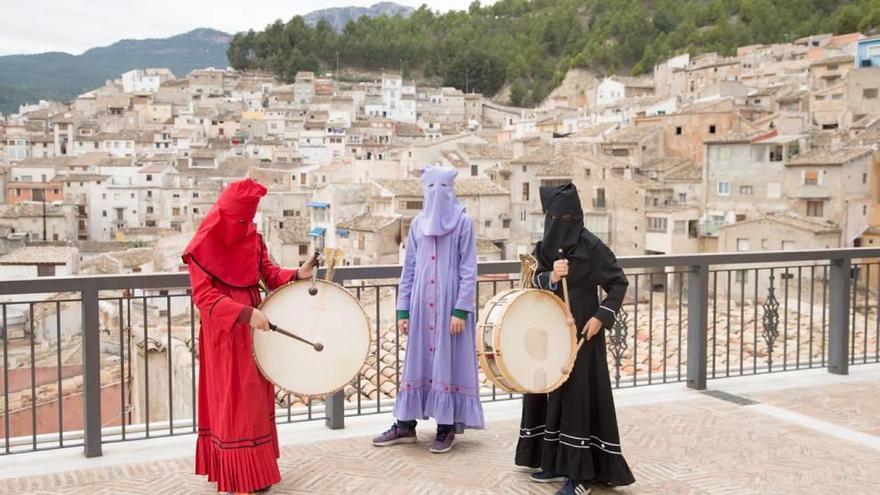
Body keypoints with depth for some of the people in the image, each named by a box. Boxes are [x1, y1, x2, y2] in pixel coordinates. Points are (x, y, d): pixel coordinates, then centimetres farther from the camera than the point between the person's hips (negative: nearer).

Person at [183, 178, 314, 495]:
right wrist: (245, 313, -30)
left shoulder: (253, 239, 4)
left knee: (256, 397, 11)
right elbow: (203, 296, -20)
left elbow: (270, 275, 5)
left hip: (254, 330, 6)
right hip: (224, 335, -6)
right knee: (231, 401, -1)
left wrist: (297, 275, -16)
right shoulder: (202, 248, -15)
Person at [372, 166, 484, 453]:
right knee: (417, 360, 8)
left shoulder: (463, 223, -1)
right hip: (421, 304, 4)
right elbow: (409, 269, 11)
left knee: (448, 361, 1)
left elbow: (468, 270, -5)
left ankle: (447, 427, 9)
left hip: (450, 304, -4)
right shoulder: (417, 224, 10)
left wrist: (461, 310, -13)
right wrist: (403, 310, 6)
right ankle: (406, 425, 15)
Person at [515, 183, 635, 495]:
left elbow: (619, 283, -9)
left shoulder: (590, 245, -13)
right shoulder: (546, 245, 6)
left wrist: (601, 316, -18)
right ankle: (556, 461, 25)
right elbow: (537, 281, -2)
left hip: (580, 332, -7)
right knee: (546, 390, 11)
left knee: (577, 396, -6)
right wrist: (551, 276, -24)